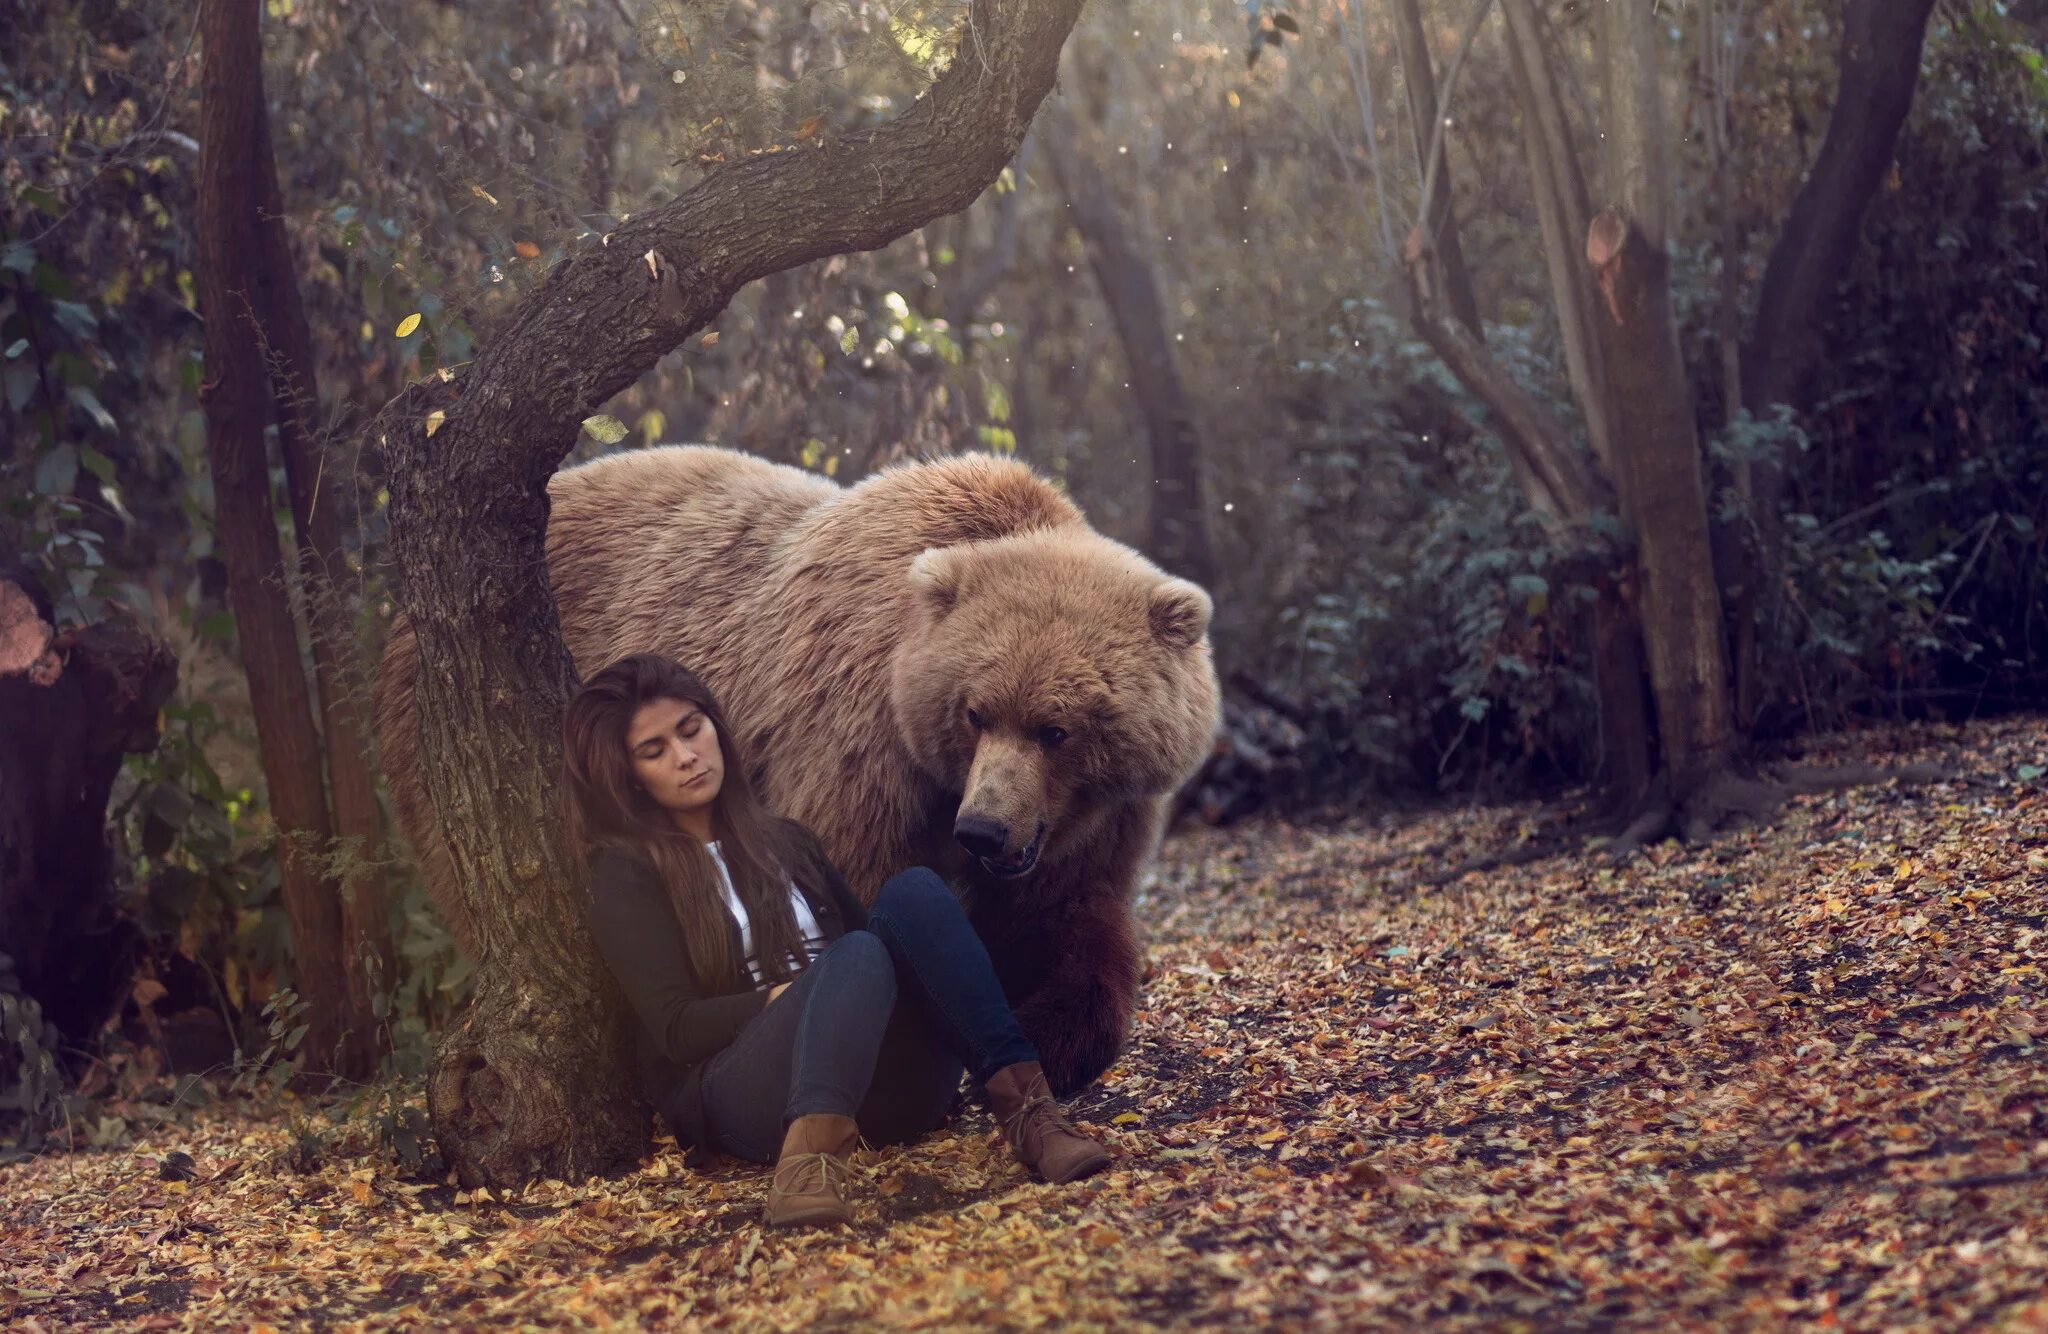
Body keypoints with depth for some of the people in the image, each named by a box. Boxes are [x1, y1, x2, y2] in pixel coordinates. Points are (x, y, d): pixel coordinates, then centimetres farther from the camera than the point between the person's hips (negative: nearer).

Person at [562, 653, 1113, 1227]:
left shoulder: (783, 842, 25)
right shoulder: (627, 873, 8)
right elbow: (675, 1029, -2)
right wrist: (785, 995, -15)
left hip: (880, 1088, 5)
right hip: (748, 1100, -5)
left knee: (912, 890, -20)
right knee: (858, 956, -33)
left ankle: (1023, 1105, -36)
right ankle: (811, 1150, -59)